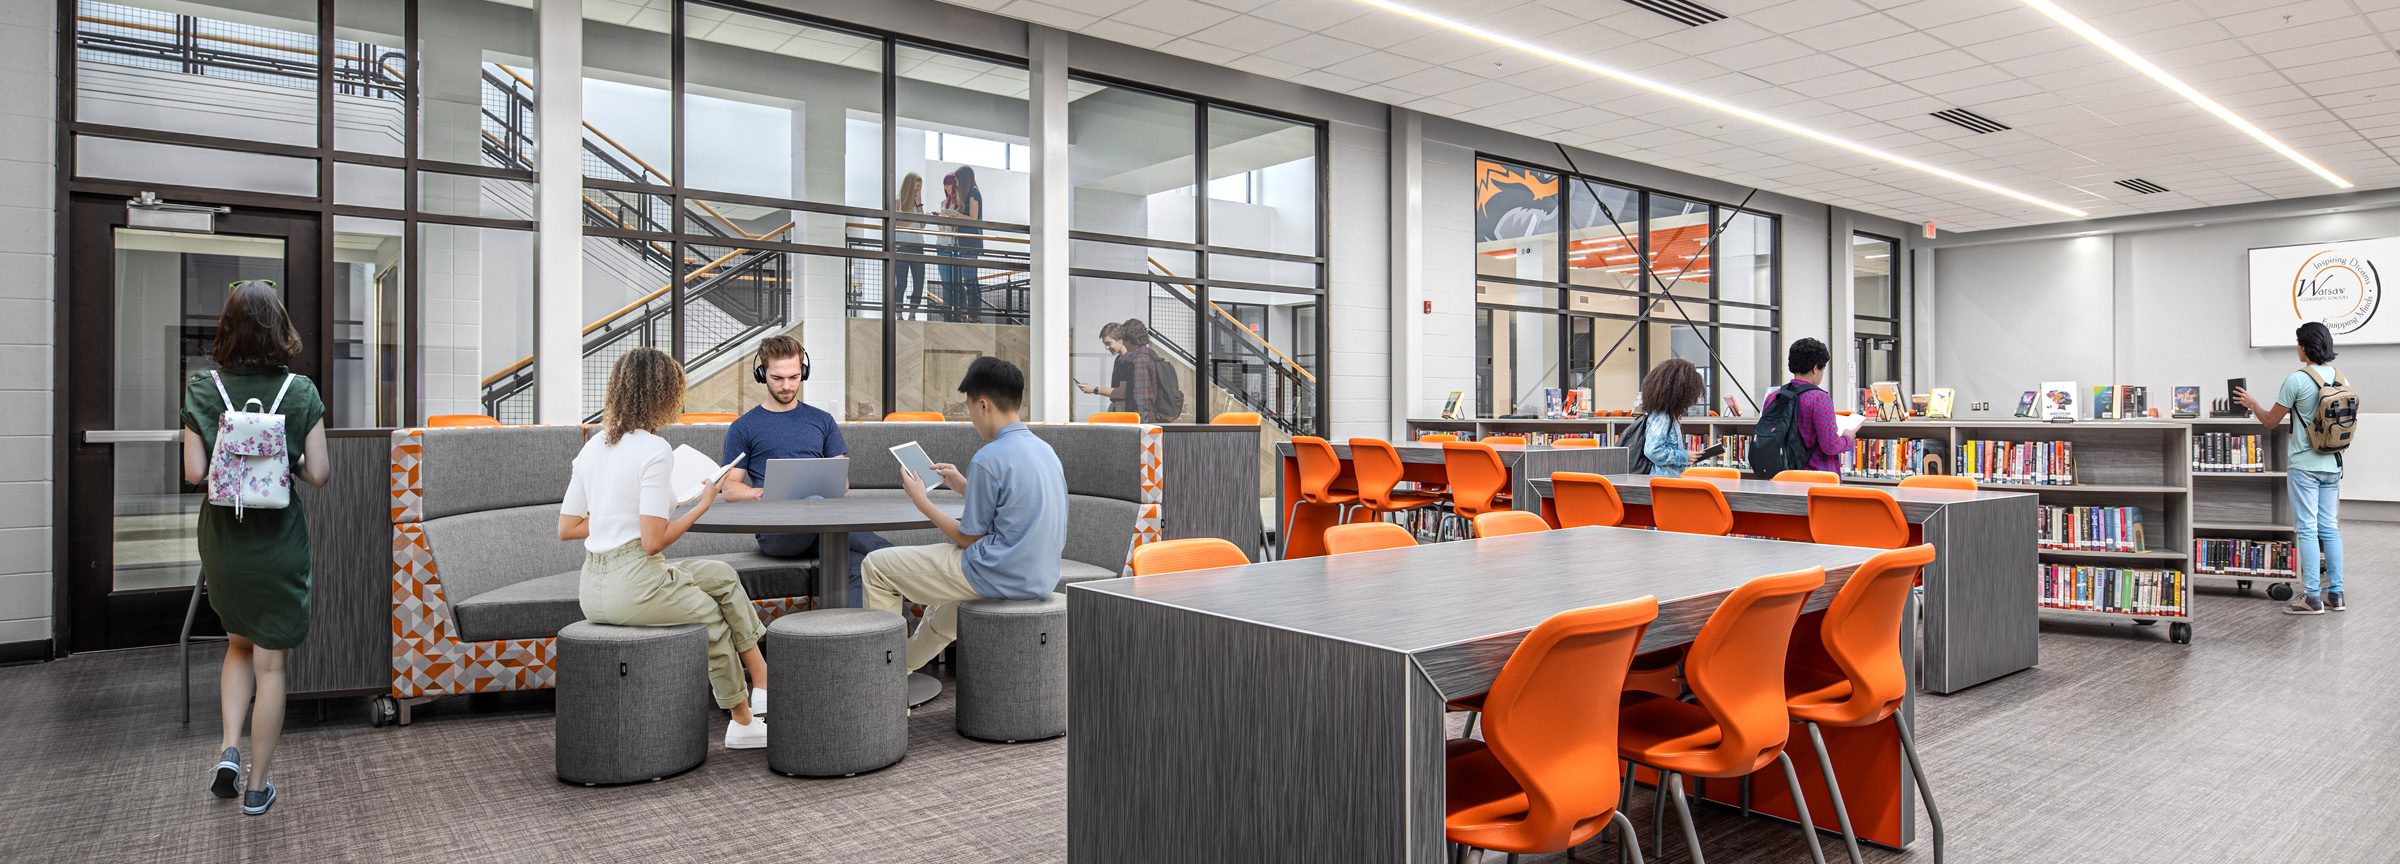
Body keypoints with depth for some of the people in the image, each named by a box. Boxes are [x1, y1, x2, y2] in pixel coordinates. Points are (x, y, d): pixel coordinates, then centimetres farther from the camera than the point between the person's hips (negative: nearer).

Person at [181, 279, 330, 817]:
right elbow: (318, 473, -10)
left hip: (223, 537, 2)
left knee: (239, 644, 25)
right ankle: (258, 786, 15)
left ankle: (228, 747, 11)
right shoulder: (300, 391, -9)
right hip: (279, 540, -2)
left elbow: (194, 473, -8)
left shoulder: (203, 389, -6)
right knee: (270, 663, 7)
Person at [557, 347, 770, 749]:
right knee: (714, 617, 16)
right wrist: (702, 505, -7)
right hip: (636, 587, -8)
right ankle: (744, 723, 30)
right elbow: (653, 541, -18)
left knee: (722, 574, 20)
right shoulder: (654, 450, -15)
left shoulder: (593, 446, 10)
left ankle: (763, 683, 20)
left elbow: (567, 528, 11)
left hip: (594, 591, 8)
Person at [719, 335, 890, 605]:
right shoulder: (743, 428, 14)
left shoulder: (822, 420, 22)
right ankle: (886, 552, -30)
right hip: (775, 530, -3)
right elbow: (730, 489, 10)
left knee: (859, 562, -34)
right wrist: (762, 494, -13)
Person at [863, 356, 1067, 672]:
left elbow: (969, 539, -10)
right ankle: (906, 663, 52)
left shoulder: (988, 459, -17)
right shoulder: (1044, 449, 9)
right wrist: (963, 486, 18)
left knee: (877, 565, 4)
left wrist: (920, 500, 0)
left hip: (1002, 577, -9)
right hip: (1043, 578, 9)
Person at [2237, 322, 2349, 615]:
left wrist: (2252, 404, 12)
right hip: (2333, 464, 6)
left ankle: (2312, 596, -3)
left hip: (2305, 466, -6)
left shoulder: (2296, 380, -14)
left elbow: (2271, 421, -6)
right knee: (2330, 528, 11)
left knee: (2307, 530, -4)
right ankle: (2336, 593, 14)